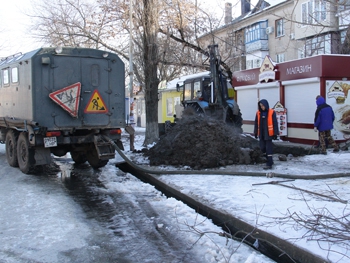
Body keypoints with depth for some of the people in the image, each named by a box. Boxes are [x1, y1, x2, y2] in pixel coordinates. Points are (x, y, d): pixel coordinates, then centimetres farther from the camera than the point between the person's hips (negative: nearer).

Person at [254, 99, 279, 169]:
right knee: (262, 148, 9)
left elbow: (275, 123, -6)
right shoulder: (258, 113, 5)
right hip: (261, 134, 5)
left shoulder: (271, 112, -7)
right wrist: (255, 133, 9)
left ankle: (269, 164, 4)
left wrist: (275, 133, -9)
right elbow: (256, 123, 11)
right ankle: (269, 160, 29)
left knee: (268, 148, -2)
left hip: (268, 134, -5)